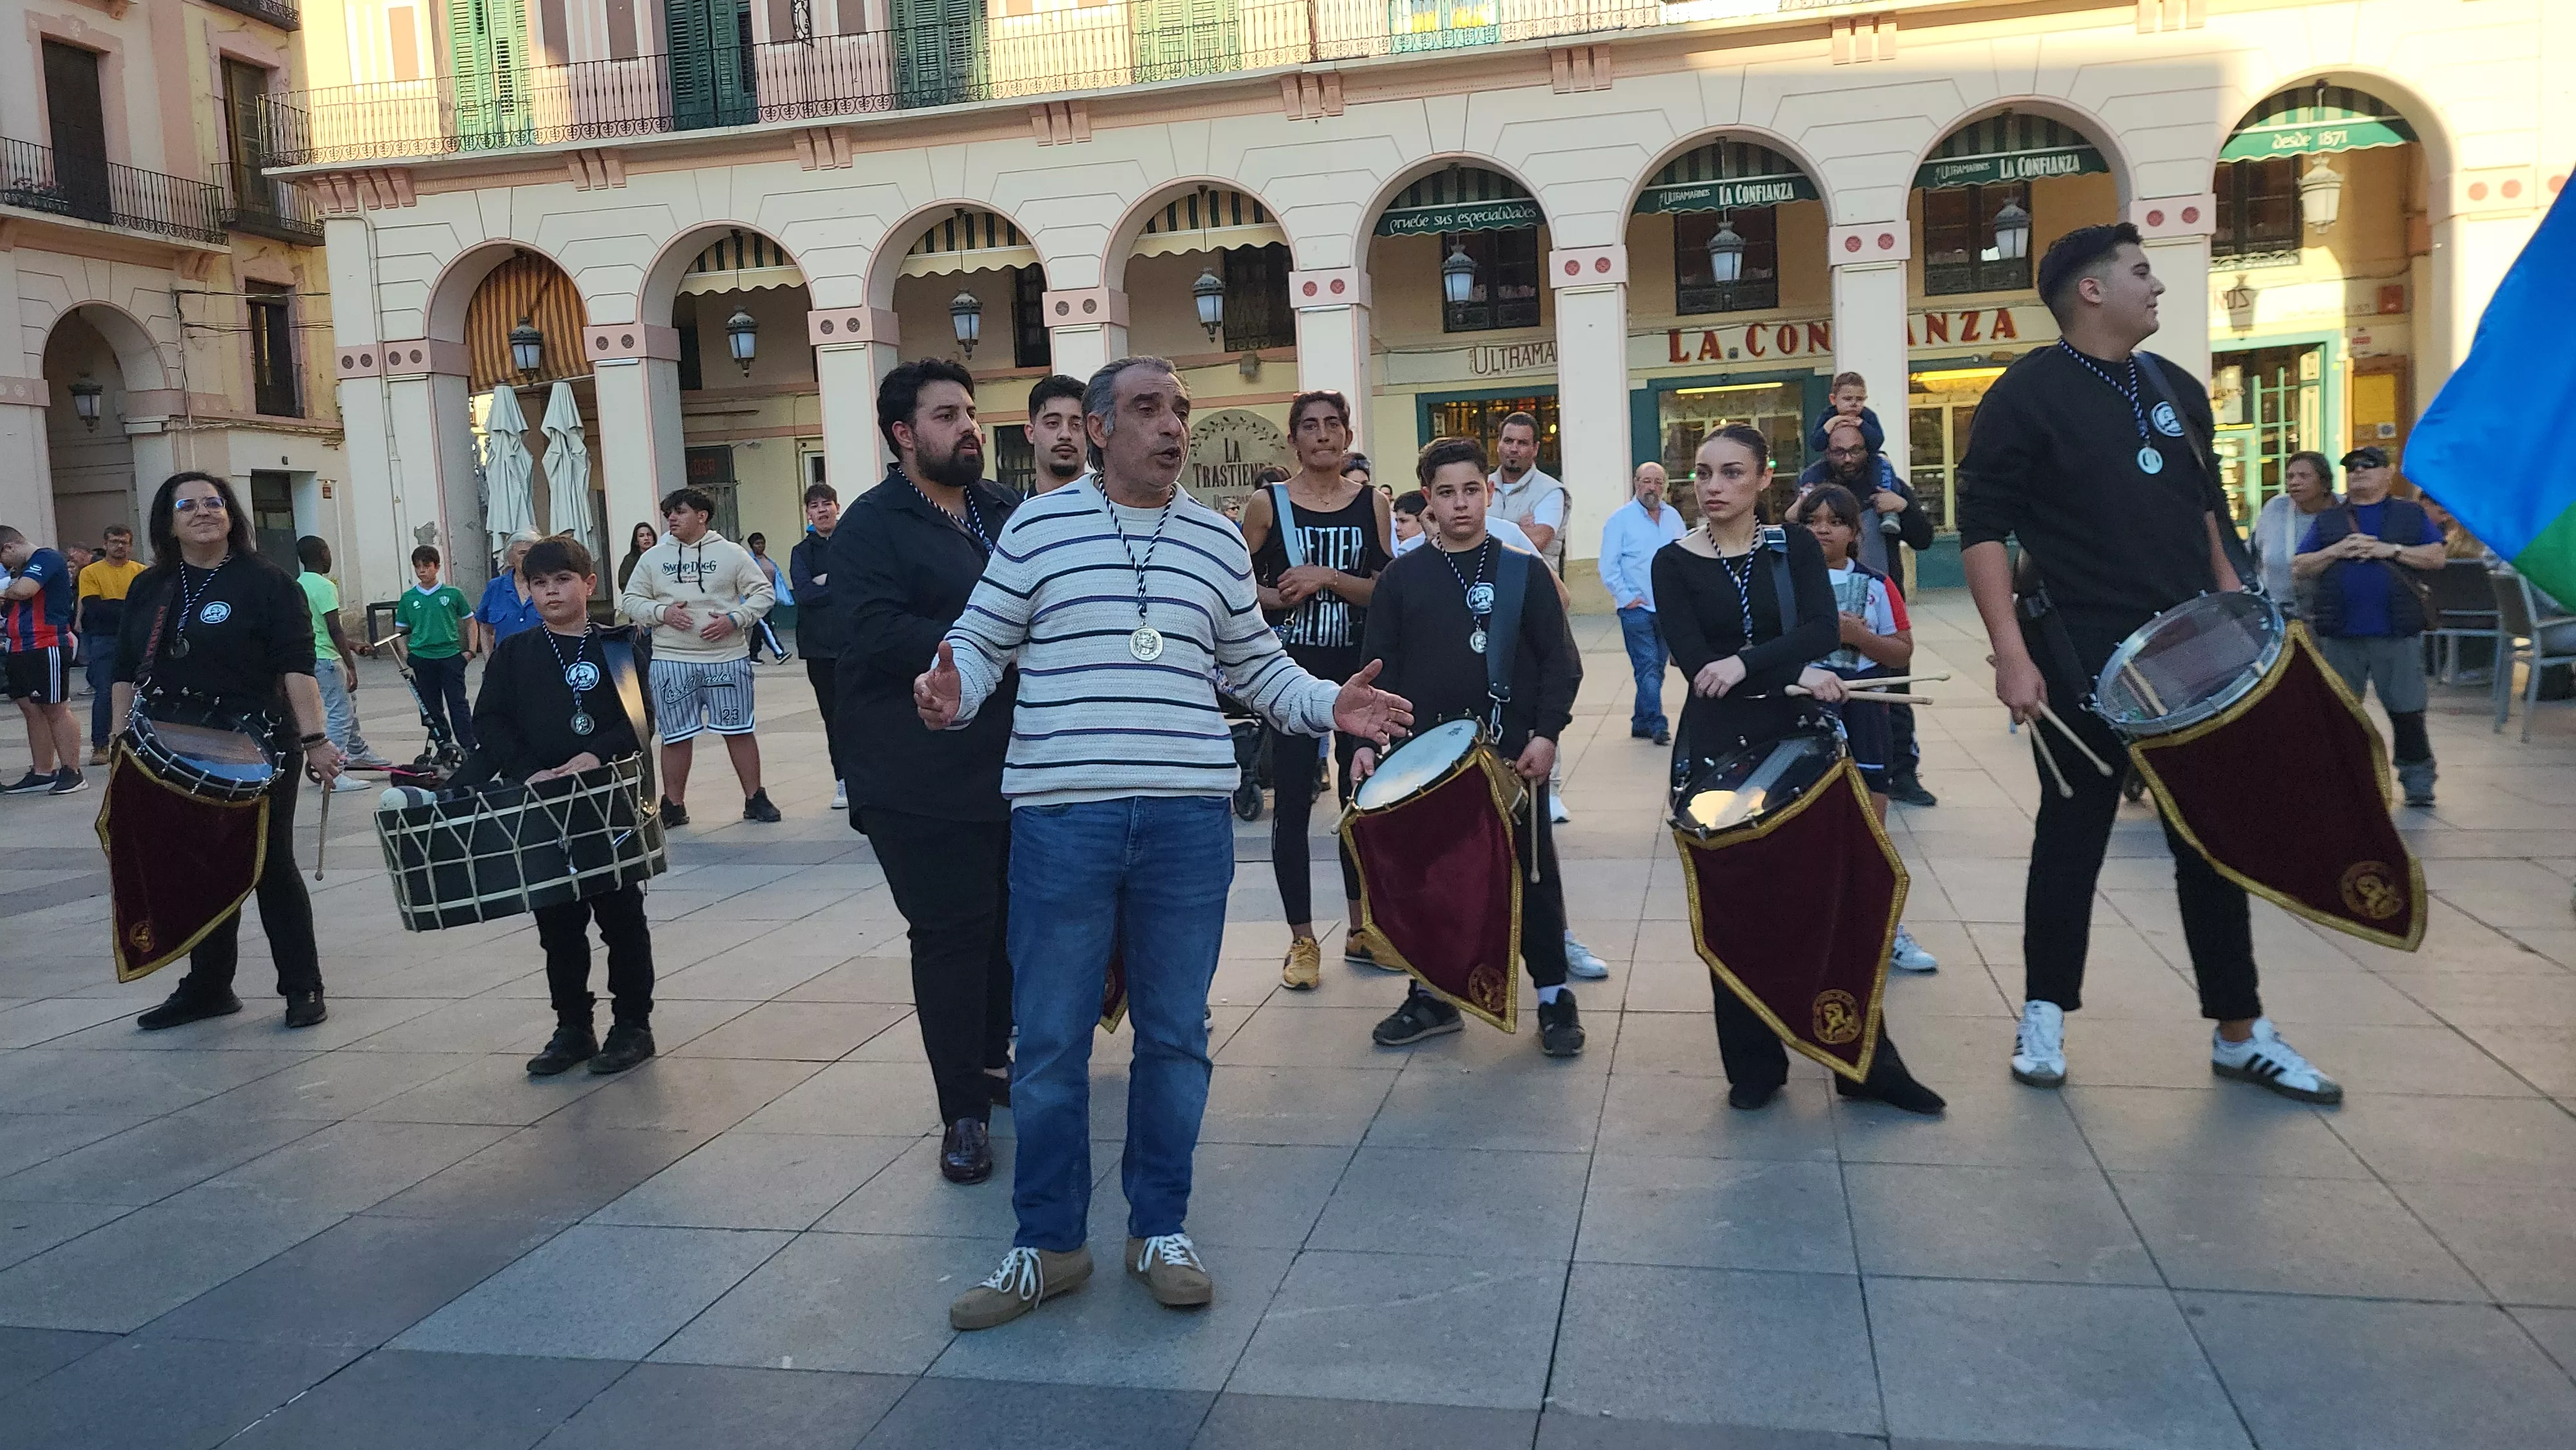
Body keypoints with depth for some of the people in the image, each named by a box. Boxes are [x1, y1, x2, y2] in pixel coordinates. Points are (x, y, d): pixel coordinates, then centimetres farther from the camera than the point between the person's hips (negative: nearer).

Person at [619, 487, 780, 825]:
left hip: (727, 658, -1)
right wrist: (662, 612, -9)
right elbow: (630, 600, 10)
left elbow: (762, 592, 2)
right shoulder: (653, 557, 8)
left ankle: (755, 798, 15)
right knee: (676, 736, 7)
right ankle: (673, 804, 18)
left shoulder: (731, 553, 2)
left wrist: (734, 619, -12)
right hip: (671, 660, 1)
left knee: (739, 731, 5)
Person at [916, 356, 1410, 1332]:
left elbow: (1257, 667, 17)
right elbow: (982, 641, 9)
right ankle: (1049, 1241, 20)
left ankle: (1160, 1229, 26)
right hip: (1061, 818, -2)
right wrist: (952, 689, -12)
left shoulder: (1217, 541, 11)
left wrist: (1327, 705, 1)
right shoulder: (1038, 527, 4)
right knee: (1049, 1041, 4)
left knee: (1174, 1033, 10)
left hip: (1189, 820, 2)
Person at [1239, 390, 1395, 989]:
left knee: (1362, 799, 9)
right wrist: (1279, 597, -16)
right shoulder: (1266, 504, -1)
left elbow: (1388, 591, -3)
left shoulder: (1372, 504, 3)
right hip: (1290, 672, -2)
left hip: (1357, 670, 2)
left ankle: (1361, 929, 24)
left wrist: (1326, 578, -16)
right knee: (1292, 805, 2)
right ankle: (1302, 941, 13)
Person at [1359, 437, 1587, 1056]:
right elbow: (1379, 666, 6)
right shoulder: (1401, 577, 6)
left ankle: (1553, 994, 17)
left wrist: (1546, 732, -10)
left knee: (1532, 871, 5)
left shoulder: (1522, 571, 2)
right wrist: (1367, 740, -4)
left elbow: (1560, 660, 0)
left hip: (1510, 753, -1)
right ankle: (1431, 995, 22)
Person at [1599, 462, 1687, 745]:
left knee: (1656, 668, 9)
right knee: (1648, 667, -12)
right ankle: (1657, 724, -14)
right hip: (1637, 608, -5)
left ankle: (1641, 722, 18)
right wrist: (1626, 597, -11)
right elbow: (1609, 565, -5)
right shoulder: (1620, 518, -3)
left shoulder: (1674, 517, 13)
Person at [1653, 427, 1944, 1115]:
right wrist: (1795, 674, -18)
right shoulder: (1674, 562, -1)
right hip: (1714, 746, -1)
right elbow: (1694, 663, -12)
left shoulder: (1795, 546, 4)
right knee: (1730, 907, 2)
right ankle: (1753, 1064, 17)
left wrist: (1744, 663, -25)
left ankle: (1867, 1059, 15)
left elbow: (1823, 630, -11)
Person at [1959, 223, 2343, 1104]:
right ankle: (2044, 1014, 21)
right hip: (2084, 659, -6)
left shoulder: (2177, 390, 11)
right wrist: (2011, 652, -20)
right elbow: (1983, 529, -13)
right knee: (2072, 839, 5)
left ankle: (2241, 1034, 19)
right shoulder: (2027, 395, -9)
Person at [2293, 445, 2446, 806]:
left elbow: (2438, 557, 2)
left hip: (2398, 633, -2)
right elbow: (2299, 568, 8)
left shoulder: (2411, 514, 11)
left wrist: (2391, 550, -10)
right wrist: (2336, 551, -8)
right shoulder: (2328, 521, 14)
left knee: (2406, 710, -1)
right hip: (2340, 635, 2)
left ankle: (2418, 780, 10)